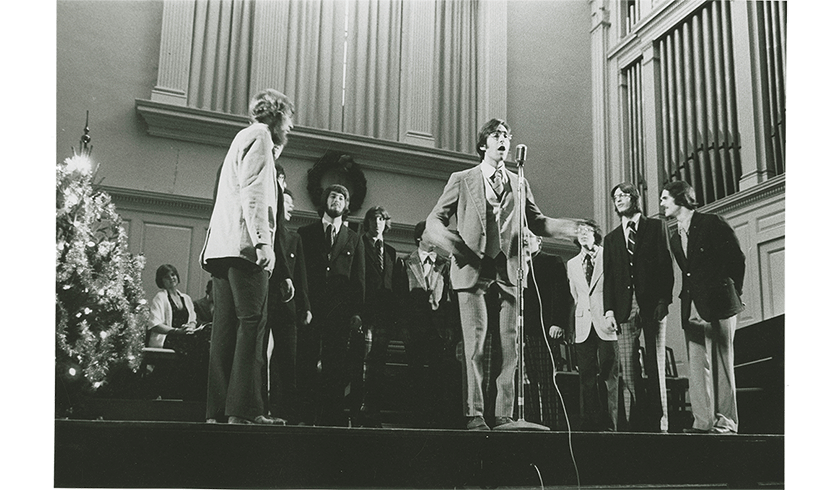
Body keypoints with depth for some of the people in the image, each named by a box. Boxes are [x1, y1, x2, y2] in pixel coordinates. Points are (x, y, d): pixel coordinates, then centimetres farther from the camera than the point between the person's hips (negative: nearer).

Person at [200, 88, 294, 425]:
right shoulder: (258, 135, 1)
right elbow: (252, 191, -14)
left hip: (221, 247, 10)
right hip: (243, 245, -10)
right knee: (252, 323, -12)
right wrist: (262, 241, -20)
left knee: (226, 328, 4)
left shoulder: (244, 139, 30)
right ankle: (244, 409, -15)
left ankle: (217, 410, 4)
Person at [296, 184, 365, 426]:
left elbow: (359, 279, 12)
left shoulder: (354, 239, 17)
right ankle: (306, 416, -1)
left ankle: (333, 418, 0)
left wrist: (357, 312, 0)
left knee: (335, 365, -2)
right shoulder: (306, 233, 15)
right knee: (306, 363, -5)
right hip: (310, 306, 0)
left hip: (339, 310, 1)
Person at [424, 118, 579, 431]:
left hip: (509, 271, 3)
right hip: (473, 270, -3)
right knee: (476, 346, -9)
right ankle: (474, 416, -4)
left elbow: (537, 223, 21)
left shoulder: (519, 184, 20)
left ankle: (505, 416, 5)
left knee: (510, 348, -1)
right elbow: (434, 219, 9)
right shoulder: (462, 180, 11)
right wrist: (448, 240, -13)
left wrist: (572, 228, 4)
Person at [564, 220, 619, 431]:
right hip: (583, 327, 4)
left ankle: (610, 425, 0)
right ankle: (589, 425, 7)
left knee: (609, 377, -4)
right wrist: (571, 327, 12)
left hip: (606, 326, -3)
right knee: (587, 378, 3)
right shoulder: (572, 264, 18)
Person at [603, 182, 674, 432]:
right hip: (625, 307, 3)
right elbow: (608, 277, 12)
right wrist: (609, 310, 0)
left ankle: (659, 424, -1)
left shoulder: (656, 226, 12)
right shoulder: (611, 238, 19)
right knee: (628, 369, -3)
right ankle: (635, 423, 0)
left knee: (655, 365, -3)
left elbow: (666, 265, 3)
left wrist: (663, 300, -9)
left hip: (653, 304, -3)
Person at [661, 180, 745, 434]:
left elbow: (738, 259, -1)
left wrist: (733, 292, 2)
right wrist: (690, 295, 11)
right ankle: (704, 421, 3)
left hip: (718, 304, -6)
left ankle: (726, 421, 0)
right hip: (692, 307, 7)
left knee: (721, 364, -4)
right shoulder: (675, 238, 19)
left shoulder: (712, 223, -2)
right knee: (697, 366, 1)